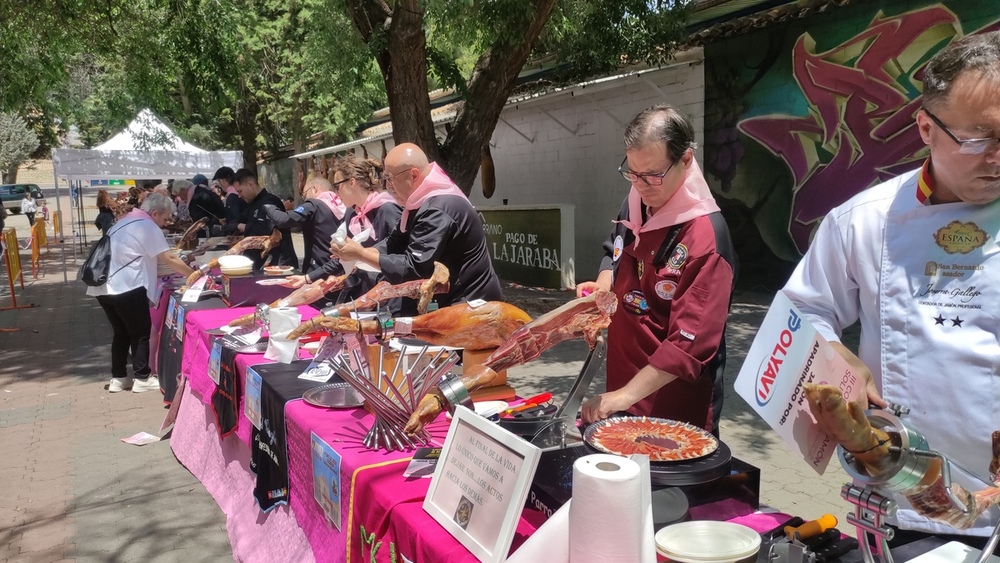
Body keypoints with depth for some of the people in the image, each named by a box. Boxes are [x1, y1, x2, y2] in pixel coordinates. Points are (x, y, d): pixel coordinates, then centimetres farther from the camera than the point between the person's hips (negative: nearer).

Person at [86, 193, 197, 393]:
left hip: (104, 287, 9)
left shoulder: (126, 222, 20)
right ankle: (142, 378, 8)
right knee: (141, 333, 3)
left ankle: (118, 378, 21)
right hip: (126, 288, -9)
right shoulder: (148, 227, -8)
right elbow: (169, 259, -11)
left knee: (121, 333, 17)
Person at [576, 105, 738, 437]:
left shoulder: (705, 238, -24)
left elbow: (690, 345, -27)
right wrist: (602, 286, -2)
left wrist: (626, 395, -29)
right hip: (622, 389, 7)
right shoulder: (635, 204, -1)